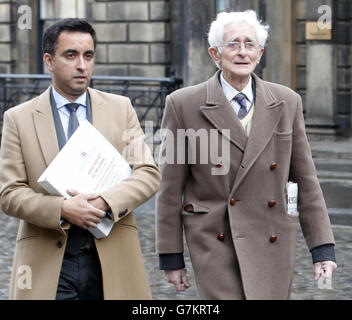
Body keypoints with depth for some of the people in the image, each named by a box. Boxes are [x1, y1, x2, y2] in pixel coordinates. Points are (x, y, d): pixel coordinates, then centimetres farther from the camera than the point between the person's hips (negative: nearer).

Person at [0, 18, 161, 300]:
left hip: (113, 259, 2)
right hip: (49, 264, -1)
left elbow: (149, 173, 3)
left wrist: (105, 202, -14)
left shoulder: (121, 109, 9)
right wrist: (62, 209, -17)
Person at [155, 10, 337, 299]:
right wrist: (171, 256, 1)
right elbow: (171, 188, 1)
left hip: (272, 243, 3)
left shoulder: (287, 102, 6)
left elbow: (305, 180, 9)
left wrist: (323, 248, 4)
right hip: (215, 241, -2)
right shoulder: (184, 104, -2)